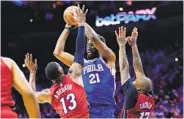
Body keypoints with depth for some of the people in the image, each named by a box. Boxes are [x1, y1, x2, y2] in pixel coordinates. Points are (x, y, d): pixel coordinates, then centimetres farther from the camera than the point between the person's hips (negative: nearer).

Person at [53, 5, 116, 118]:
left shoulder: (108, 59, 9)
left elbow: (94, 38, -6)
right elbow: (58, 52, 15)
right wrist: (67, 28, 15)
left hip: (105, 109, -4)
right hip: (85, 110, 4)